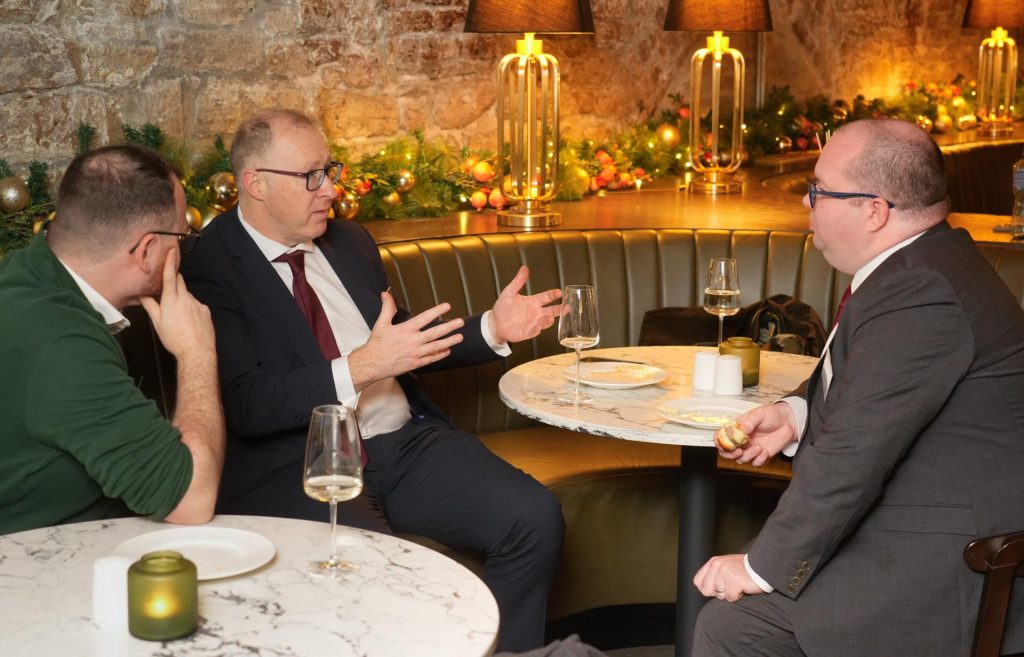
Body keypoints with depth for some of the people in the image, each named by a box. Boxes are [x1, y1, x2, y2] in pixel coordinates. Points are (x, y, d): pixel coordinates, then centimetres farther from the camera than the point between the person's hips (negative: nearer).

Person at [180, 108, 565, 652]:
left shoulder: (350, 241, 16)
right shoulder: (208, 272, -7)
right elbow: (245, 408, -16)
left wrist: (491, 329, 11)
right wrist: (361, 367, -24)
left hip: (405, 441, 7)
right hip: (294, 465, -6)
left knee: (534, 517, -14)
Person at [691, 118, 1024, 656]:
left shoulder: (919, 295, -26)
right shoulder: (920, 265, 8)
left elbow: (852, 454, -26)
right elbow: (861, 383, 23)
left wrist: (763, 566, -16)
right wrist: (796, 412, 2)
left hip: (946, 572, -10)